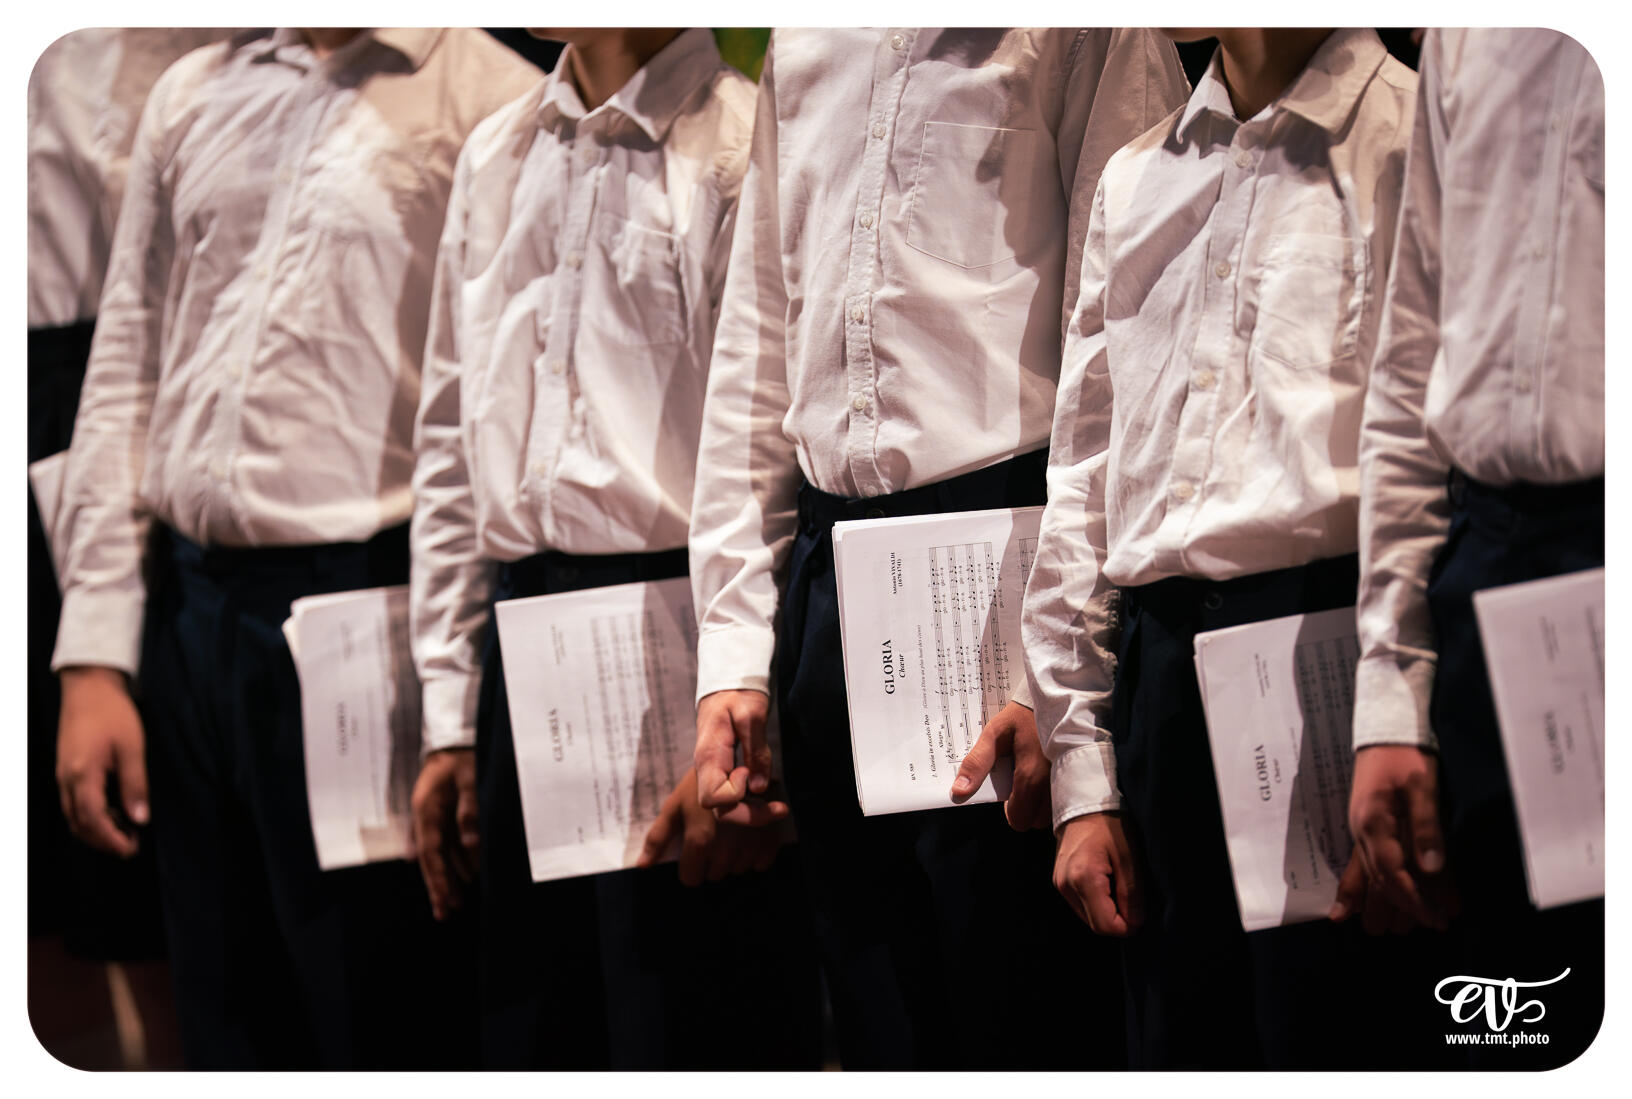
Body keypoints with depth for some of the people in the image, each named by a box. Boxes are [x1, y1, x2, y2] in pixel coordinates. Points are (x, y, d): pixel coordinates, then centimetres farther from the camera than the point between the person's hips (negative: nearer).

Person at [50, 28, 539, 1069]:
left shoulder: (489, 103, -3)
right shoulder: (193, 96, 15)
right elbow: (124, 374, 16)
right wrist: (95, 655, 10)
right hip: (190, 612, 5)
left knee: (388, 1038, 0)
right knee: (233, 1027, 11)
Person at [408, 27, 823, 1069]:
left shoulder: (746, 147, -5)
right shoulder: (494, 158, 16)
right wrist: (449, 718, 14)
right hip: (523, 650, 6)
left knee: (687, 1039, -4)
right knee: (528, 1032, 12)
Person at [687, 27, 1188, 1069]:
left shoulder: (1087, 36, -2)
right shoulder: (802, 47, 18)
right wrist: (733, 651, 12)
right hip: (828, 568, 6)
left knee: (1016, 1022, -5)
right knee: (881, 1019, 9)